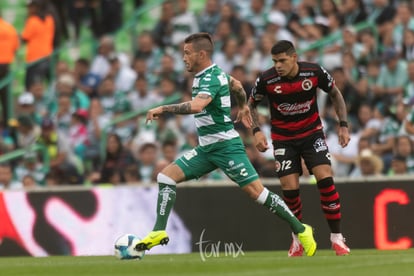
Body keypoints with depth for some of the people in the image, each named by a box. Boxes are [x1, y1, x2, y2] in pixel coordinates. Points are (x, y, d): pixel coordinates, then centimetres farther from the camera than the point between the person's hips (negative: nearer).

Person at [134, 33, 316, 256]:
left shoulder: (211, 79, -20)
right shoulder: (214, 73, 9)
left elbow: (196, 105, -39)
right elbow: (236, 85, 29)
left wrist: (163, 109, -32)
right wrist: (243, 107, 46)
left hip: (226, 146, -10)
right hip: (206, 148, 10)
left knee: (256, 191, -9)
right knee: (166, 176, -2)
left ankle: (301, 230, 2)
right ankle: (159, 232, -4)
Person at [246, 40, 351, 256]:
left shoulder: (314, 72, -17)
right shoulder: (266, 80, -17)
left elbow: (335, 94, 3)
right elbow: (251, 105, 2)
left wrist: (343, 125, -3)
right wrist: (256, 131, -12)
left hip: (312, 132, 0)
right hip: (283, 138, 0)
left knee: (325, 179, -16)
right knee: (290, 188, -8)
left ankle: (336, 237, -5)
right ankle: (298, 237, 17)